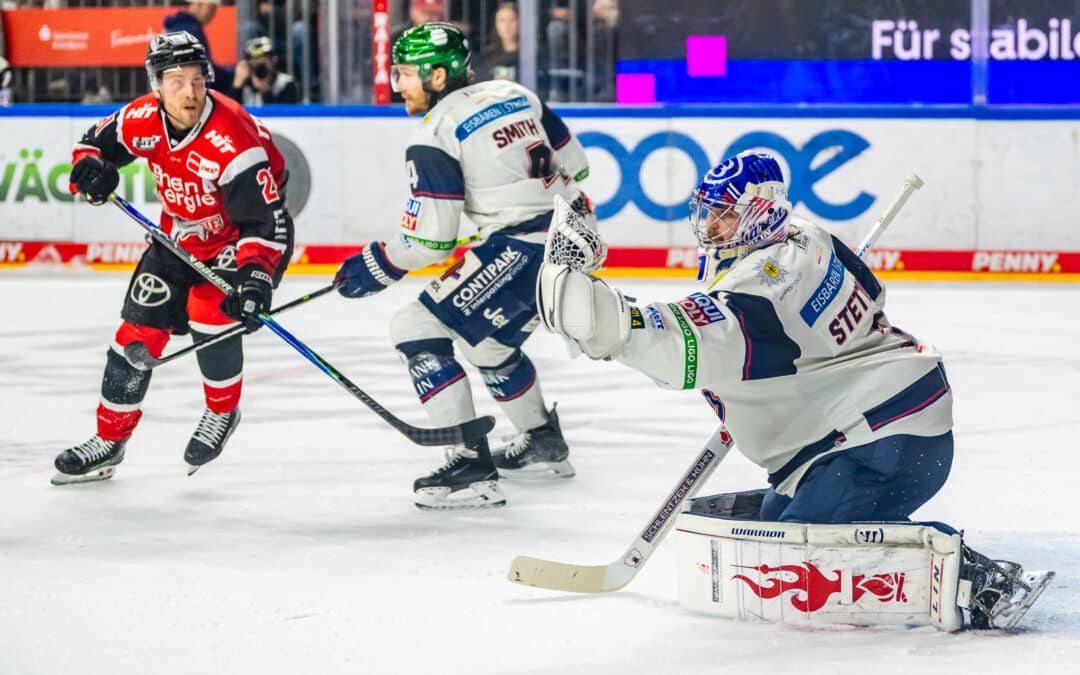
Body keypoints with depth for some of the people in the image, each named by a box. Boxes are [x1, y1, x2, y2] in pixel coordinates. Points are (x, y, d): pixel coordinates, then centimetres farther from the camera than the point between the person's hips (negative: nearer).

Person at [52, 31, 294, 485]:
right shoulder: (143, 119, -17)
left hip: (239, 235, -6)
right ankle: (110, 440, 16)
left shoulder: (231, 138, -34)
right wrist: (90, 167, -19)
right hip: (180, 233, 6)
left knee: (211, 314, -25)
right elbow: (96, 140, 4)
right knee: (139, 327, 2)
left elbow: (265, 220, -34)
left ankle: (223, 412, 3)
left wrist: (256, 273, -46)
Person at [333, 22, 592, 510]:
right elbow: (572, 162, 20)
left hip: (520, 250, -9)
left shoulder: (436, 136, -9)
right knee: (487, 341, 29)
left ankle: (471, 466, -11)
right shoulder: (515, 95, 13)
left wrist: (375, 268, 3)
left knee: (418, 328, -4)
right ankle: (545, 446, 44)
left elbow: (428, 239, -11)